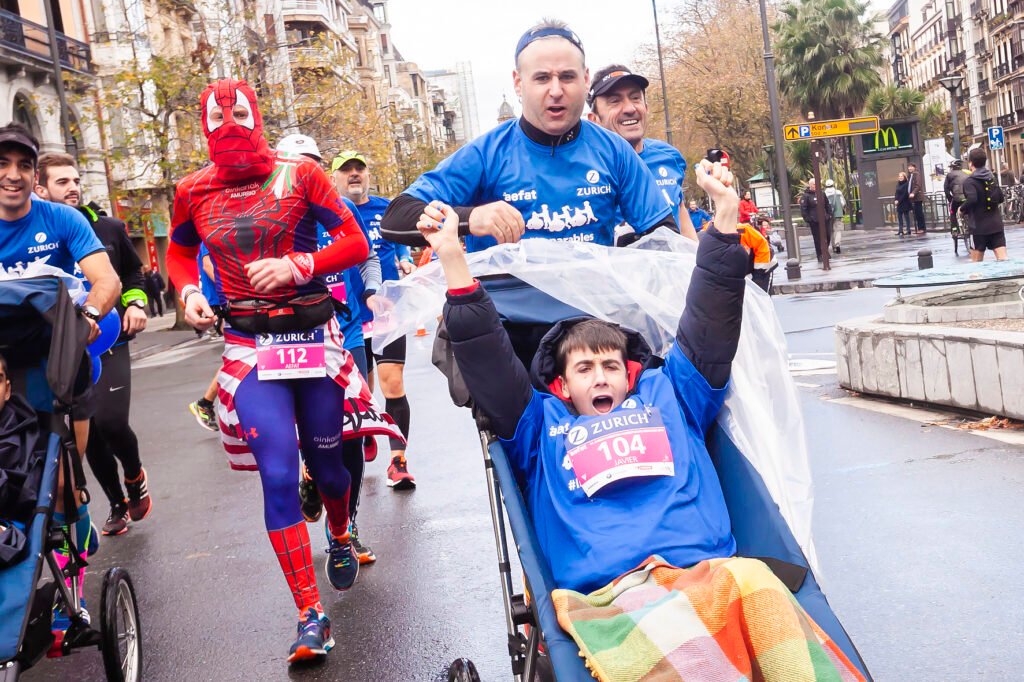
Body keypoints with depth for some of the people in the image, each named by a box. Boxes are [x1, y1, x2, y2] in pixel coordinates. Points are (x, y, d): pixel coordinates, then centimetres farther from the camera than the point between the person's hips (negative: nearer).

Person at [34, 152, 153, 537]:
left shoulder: (108, 229, 5)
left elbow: (133, 272, 19)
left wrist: (136, 303, 1)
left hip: (109, 342, -1)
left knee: (110, 420, -20)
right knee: (89, 434, 6)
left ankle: (135, 475, 12)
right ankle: (118, 505, 27)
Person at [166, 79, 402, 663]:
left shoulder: (300, 174, -4)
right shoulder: (194, 191, 3)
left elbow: (356, 243, -5)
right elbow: (180, 252, 22)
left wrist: (297, 265, -20)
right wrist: (189, 292, 1)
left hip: (315, 340, 0)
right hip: (250, 349, 1)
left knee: (326, 461, 12)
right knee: (278, 475, -9)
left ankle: (341, 539, 48)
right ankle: (311, 616, 0)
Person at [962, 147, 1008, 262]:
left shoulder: (969, 181, -10)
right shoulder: (992, 177, 11)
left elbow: (972, 199, -26)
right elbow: (1000, 198, 16)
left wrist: (962, 209, -8)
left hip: (979, 226, -5)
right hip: (997, 224, 5)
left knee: (976, 263, 7)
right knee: (1003, 260, -1)